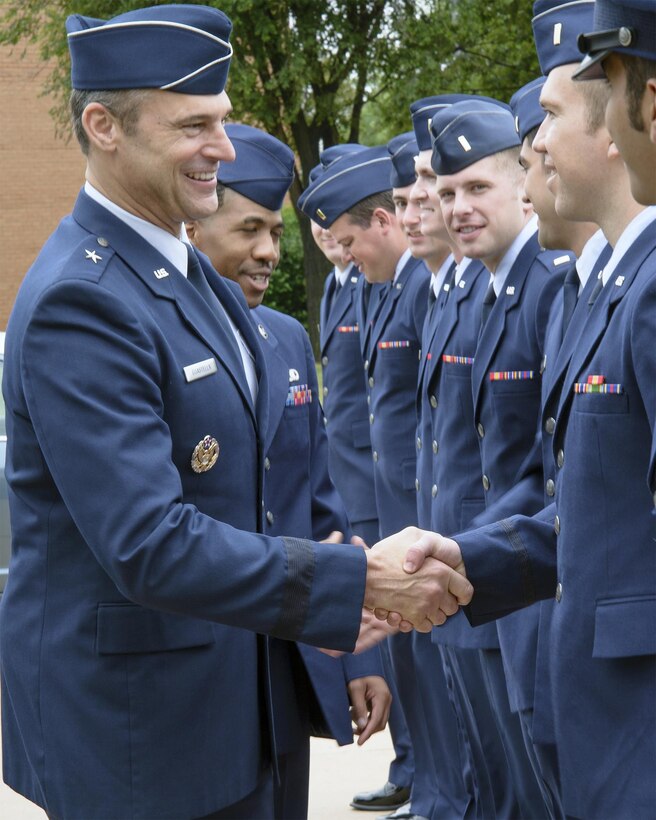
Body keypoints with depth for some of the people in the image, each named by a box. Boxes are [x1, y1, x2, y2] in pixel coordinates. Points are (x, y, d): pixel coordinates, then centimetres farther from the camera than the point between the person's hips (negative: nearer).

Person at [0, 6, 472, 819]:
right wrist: (362, 578, -26)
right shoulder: (80, 302, -22)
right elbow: (149, 545, -28)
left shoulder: (189, 271, 9)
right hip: (129, 728, -9)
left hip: (223, 701, 9)